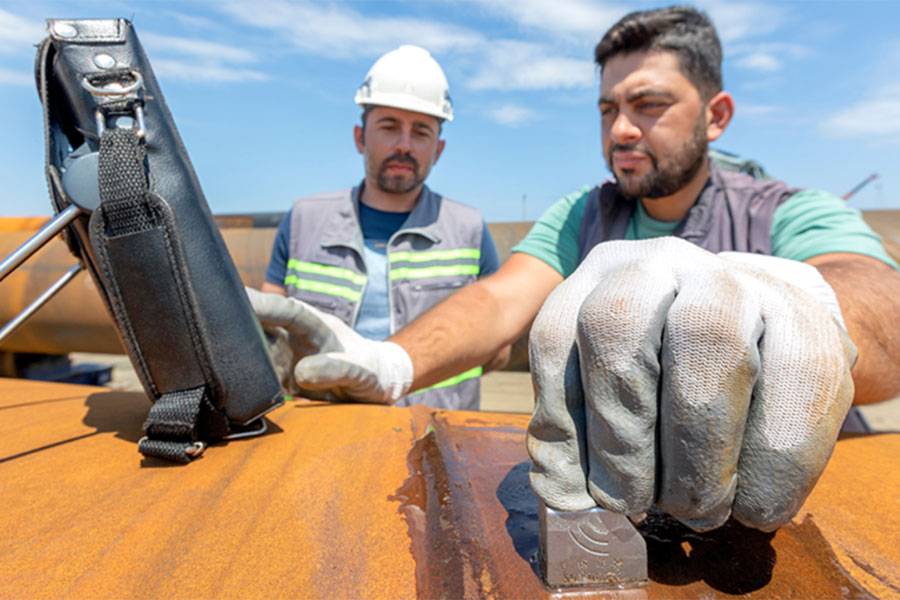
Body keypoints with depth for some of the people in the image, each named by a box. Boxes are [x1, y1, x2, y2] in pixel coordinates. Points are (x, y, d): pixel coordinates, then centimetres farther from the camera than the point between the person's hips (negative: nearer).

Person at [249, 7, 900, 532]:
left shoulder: (796, 217, -1)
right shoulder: (579, 217, 7)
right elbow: (499, 300, -9)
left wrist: (787, 312, -44)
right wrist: (388, 362, -28)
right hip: (597, 477, 3)